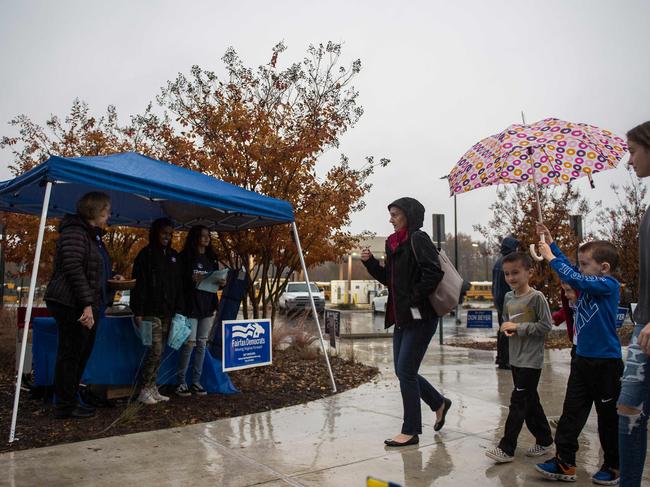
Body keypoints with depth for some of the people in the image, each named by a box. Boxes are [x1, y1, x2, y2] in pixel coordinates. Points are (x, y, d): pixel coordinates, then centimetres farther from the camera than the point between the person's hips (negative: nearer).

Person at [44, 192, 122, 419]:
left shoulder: (93, 235, 19)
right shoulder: (75, 232, -12)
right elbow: (74, 270, -21)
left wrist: (111, 279, 12)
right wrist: (87, 304, -23)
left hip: (89, 306, 10)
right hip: (72, 305, -10)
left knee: (82, 353, 15)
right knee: (70, 354, -1)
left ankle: (70, 399, 25)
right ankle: (66, 405, 9)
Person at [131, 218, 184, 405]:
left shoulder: (173, 256, 14)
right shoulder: (146, 254, -3)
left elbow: (178, 285, 17)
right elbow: (139, 284, -9)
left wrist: (178, 310, 9)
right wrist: (137, 312, -15)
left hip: (167, 312, 6)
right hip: (151, 311, -6)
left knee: (159, 352, 7)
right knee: (156, 350, -10)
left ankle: (153, 389, 14)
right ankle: (144, 391, -1)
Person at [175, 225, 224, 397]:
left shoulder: (212, 257, 14)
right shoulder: (185, 256, -4)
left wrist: (221, 282, -3)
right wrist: (192, 279, -23)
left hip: (207, 306, 6)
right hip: (190, 305, -5)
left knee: (202, 344, 7)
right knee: (189, 343, -8)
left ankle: (196, 382, 14)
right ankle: (181, 382, 3)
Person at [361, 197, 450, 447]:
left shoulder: (418, 239, -12)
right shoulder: (395, 243, 14)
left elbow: (434, 273, -23)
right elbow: (390, 279, 20)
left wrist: (414, 300, -19)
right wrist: (370, 262, 7)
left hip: (420, 317, -9)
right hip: (402, 317, 9)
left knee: (406, 371, -4)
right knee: (403, 371, 13)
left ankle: (411, 431, 10)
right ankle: (439, 403, 35)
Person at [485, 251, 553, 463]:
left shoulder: (536, 297, -13)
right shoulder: (508, 298, 7)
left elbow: (546, 326, -15)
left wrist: (518, 327, -17)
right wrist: (506, 328, -2)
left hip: (531, 360, -7)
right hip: (515, 358, 7)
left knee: (518, 401, -6)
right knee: (530, 401, 16)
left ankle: (506, 448, -1)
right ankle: (544, 440, 31)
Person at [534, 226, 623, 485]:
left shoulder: (609, 285, -15)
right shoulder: (589, 283, 8)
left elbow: (575, 279, -27)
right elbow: (569, 270, 16)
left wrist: (550, 257, -19)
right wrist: (550, 242, 10)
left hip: (606, 363, -8)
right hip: (582, 359, 8)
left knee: (608, 417, 8)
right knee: (572, 412, 6)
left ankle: (613, 466, 24)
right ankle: (564, 463, 10)